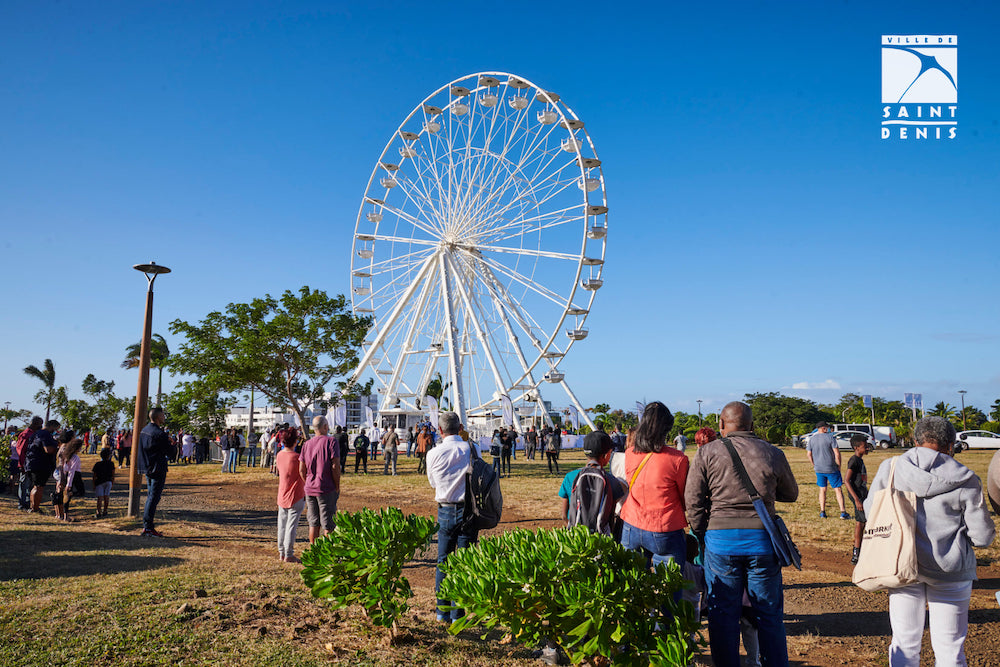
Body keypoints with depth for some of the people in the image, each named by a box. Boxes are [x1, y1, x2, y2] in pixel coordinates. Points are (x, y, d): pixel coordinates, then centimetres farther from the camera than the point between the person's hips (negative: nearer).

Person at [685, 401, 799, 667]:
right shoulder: (773, 454, 1)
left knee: (723, 615, 10)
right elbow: (791, 494, 14)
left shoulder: (707, 452, -3)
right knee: (770, 614, 14)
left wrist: (701, 534, 9)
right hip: (762, 539, 1)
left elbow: (692, 499, -4)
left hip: (720, 538, -1)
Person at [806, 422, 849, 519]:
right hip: (831, 468, -4)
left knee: (822, 489, 13)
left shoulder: (812, 439, 5)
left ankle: (822, 512, 10)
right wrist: (838, 466, -2)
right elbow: (837, 453, -12)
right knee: (838, 490, 3)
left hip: (819, 469, 4)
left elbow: (808, 454, 7)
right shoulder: (830, 437, -9)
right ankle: (842, 512, 0)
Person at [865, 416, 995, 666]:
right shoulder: (965, 480, -11)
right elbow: (982, 537, -6)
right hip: (949, 571, -1)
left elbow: (870, 513, 3)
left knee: (904, 644, 14)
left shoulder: (890, 467, -5)